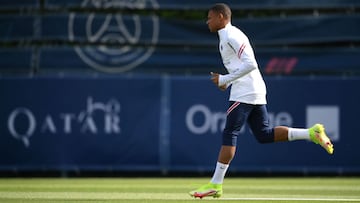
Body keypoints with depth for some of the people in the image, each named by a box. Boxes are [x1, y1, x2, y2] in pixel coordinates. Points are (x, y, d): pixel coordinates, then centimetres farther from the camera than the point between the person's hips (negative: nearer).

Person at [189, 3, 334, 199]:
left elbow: (250, 64, -21)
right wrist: (226, 81, 13)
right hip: (255, 93, 10)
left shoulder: (231, 36, -11)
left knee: (229, 134, -9)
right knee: (264, 135, 8)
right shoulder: (227, 37, 20)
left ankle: (216, 185, -9)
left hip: (244, 93, -10)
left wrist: (225, 79, -16)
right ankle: (311, 133, 4)